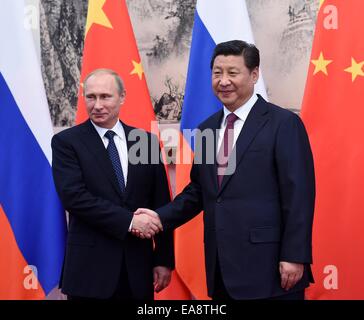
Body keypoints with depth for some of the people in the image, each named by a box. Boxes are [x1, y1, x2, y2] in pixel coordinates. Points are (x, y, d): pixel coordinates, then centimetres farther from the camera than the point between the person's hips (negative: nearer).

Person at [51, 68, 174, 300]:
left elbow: (161, 205, 6)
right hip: (90, 267, -3)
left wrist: (164, 260, 4)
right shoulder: (66, 142, -2)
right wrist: (128, 221, -18)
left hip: (138, 264, 3)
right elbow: (73, 196, -15)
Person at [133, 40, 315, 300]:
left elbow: (298, 195, -10)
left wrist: (294, 257, -14)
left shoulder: (284, 124, -6)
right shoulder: (206, 129, 13)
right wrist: (161, 217, 2)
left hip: (268, 266, -6)